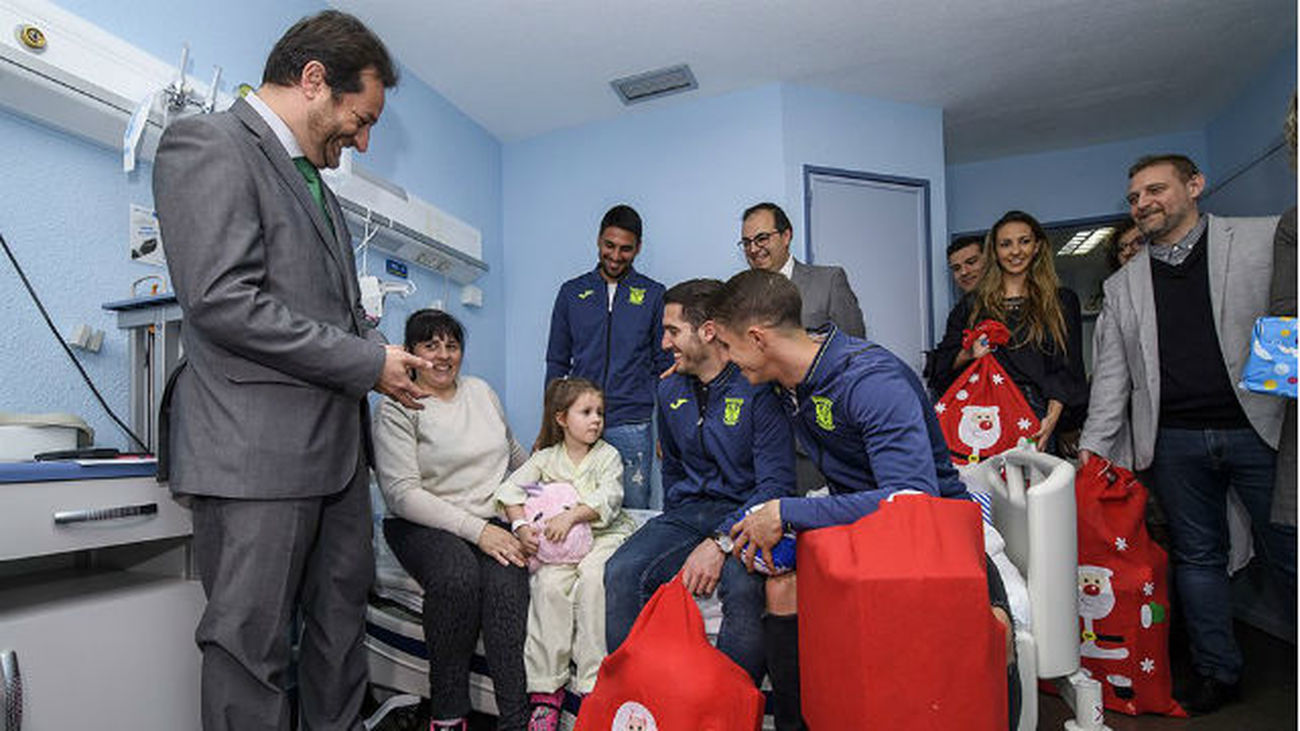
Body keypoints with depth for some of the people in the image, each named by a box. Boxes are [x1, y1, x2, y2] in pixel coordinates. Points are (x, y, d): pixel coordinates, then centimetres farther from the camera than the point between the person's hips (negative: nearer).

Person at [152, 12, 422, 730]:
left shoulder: (315, 182, 20)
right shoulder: (207, 144, -7)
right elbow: (223, 302, -19)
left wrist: (383, 352, 4)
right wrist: (368, 364, -15)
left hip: (336, 443, 9)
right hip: (256, 449, -9)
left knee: (342, 623, 16)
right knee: (251, 645, 4)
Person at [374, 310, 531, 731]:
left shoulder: (482, 392, 15)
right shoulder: (398, 408, -2)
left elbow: (515, 454, 29)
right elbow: (402, 492, -12)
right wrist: (475, 529, -20)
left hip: (493, 520, 3)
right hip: (423, 524, -3)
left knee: (506, 580, -29)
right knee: (458, 575, -34)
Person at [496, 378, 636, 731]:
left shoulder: (608, 455, 4)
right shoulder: (547, 457, 9)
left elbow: (609, 499, -10)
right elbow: (511, 488, 0)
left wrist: (572, 515, -24)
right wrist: (521, 524, -17)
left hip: (603, 534, -1)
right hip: (557, 541, 2)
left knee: (592, 578, -31)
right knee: (548, 584, -26)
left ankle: (593, 682, -24)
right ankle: (546, 689, -19)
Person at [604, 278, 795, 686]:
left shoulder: (758, 388, -10)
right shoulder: (670, 391, 12)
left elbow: (775, 483, -15)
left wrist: (720, 542, -24)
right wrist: (672, 528, 16)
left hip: (742, 513, -5)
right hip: (686, 511, 5)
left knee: (741, 587, -35)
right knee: (622, 572, -21)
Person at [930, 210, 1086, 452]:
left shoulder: (1062, 302, 13)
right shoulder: (972, 304, 15)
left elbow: (1068, 371, 6)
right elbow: (942, 362, 12)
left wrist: (1052, 418, -8)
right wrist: (968, 354, -8)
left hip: (1036, 415, 0)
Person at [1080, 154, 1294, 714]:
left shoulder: (1266, 238, 6)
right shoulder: (1121, 286, 12)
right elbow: (1111, 373, 10)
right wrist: (1093, 445, 4)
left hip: (1259, 428, -2)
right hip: (1172, 442, 3)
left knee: (1287, 553, 4)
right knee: (1196, 557, 10)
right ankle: (1217, 672, 23)